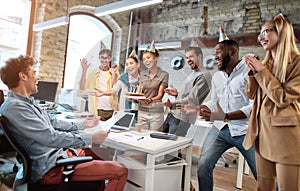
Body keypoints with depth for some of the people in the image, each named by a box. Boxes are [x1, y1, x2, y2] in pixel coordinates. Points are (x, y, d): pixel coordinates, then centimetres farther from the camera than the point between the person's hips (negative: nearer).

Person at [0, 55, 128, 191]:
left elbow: (53, 123, 19)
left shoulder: (27, 102, 12)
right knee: (120, 171, -14)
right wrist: (90, 138, -19)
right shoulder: (14, 107, -21)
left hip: (61, 151, 10)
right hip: (51, 167, -10)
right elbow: (51, 137, -25)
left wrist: (83, 125, 20)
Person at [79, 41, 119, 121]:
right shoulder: (92, 72, 5)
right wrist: (84, 70, -9)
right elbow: (82, 88, -3)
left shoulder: (114, 72, 7)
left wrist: (113, 73, -11)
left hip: (111, 110, 1)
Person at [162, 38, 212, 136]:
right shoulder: (193, 73, 20)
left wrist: (173, 104, -32)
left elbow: (192, 99, -22)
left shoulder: (204, 75, -12)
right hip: (172, 114, 9)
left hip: (182, 118, -9)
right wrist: (177, 94, 9)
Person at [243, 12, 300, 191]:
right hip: (262, 131, 7)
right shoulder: (266, 63, 12)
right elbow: (251, 94, 12)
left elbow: (283, 98, -17)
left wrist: (262, 71, -12)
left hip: (285, 134, -6)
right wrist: (254, 72, -3)